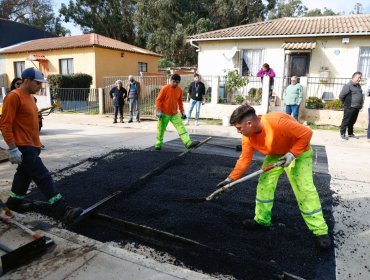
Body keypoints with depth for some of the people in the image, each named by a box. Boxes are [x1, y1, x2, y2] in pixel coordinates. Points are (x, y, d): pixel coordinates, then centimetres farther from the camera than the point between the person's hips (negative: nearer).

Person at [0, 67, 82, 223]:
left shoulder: (29, 97, 13)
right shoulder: (13, 97, -16)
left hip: (32, 146, 10)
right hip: (24, 147, -10)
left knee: (24, 174, 21)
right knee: (43, 177, -12)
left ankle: (14, 202, 41)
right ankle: (62, 210, -11)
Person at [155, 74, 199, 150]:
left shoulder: (180, 90, 3)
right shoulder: (165, 88, -11)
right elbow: (158, 100, -9)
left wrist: (182, 112, 12)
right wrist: (158, 111, -16)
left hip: (175, 114, 4)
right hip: (164, 114, -3)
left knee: (181, 127, -9)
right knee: (161, 129, 7)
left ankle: (188, 143, -17)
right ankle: (158, 144, 26)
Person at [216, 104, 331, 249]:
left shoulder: (277, 121, -40)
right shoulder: (247, 137, -18)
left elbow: (306, 133, -30)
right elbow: (244, 159, -11)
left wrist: (292, 153, -31)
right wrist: (230, 179, -16)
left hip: (299, 152, -6)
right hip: (275, 154, 6)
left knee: (305, 189, -12)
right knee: (264, 184, 1)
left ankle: (321, 231, 1)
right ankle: (262, 220, 18)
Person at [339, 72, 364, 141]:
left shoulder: (358, 85, 13)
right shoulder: (348, 85, -12)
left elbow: (360, 95, 24)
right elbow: (341, 96, -13)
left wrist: (360, 104, 14)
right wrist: (345, 103, -1)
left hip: (357, 108, 8)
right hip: (349, 108, -8)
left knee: (352, 121, 16)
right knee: (346, 121, -1)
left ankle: (350, 134, 27)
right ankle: (342, 134, 6)